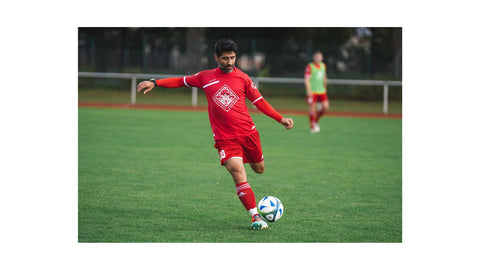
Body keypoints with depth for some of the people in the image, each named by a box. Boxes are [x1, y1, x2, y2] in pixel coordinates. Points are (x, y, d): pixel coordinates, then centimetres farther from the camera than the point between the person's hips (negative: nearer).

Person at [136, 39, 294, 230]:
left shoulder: (243, 78, 4)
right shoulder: (206, 77, 4)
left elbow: (259, 101, 10)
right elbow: (181, 81, 15)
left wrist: (280, 118, 3)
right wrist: (155, 83, 5)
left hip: (248, 133, 2)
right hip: (225, 138, -2)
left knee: (259, 169, 14)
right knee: (238, 172, -18)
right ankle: (255, 216, -17)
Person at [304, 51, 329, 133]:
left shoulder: (323, 66, 11)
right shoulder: (309, 67, -9)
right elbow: (307, 80, -14)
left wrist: (325, 88, 25)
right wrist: (309, 91, -22)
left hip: (321, 91, 6)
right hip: (312, 91, -6)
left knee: (325, 107, -5)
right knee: (312, 108, -3)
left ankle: (316, 120, 18)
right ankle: (312, 127, 6)